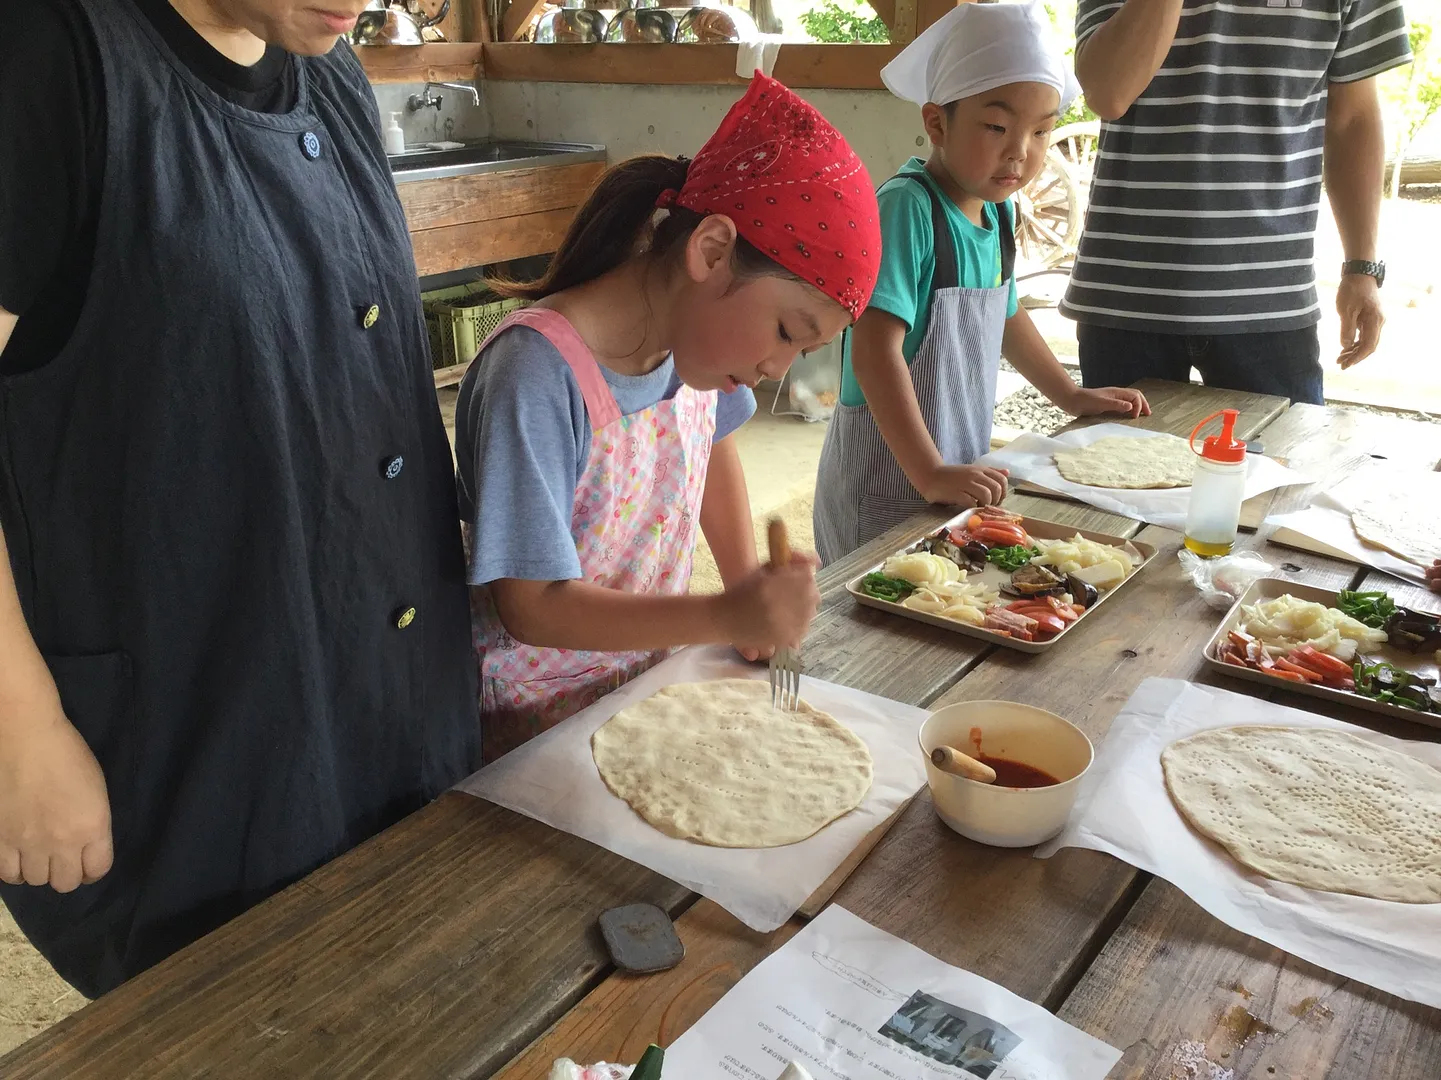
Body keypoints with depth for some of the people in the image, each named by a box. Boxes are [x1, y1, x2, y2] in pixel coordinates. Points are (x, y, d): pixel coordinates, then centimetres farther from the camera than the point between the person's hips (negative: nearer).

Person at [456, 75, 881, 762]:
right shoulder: (536, 376, -28)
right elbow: (531, 605, -26)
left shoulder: (698, 328, -7)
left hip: (659, 674, 5)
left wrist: (754, 597, 1)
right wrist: (725, 616, -33)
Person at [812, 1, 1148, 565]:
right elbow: (875, 350, -27)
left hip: (959, 468, 8)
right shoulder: (906, 208, -20)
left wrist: (1072, 396, 27)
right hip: (886, 480, -8)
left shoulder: (999, 210, 5)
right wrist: (930, 473, -29)